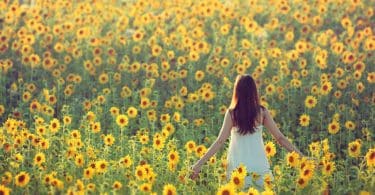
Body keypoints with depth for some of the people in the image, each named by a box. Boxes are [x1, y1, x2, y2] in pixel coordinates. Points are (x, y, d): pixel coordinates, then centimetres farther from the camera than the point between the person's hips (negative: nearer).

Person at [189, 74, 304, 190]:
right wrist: (300, 156, 6)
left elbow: (220, 141, -10)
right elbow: (280, 138, -1)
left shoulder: (232, 113, -7)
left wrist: (199, 164, -8)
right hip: (259, 165, 1)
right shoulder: (262, 112, -2)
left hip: (238, 166, -1)